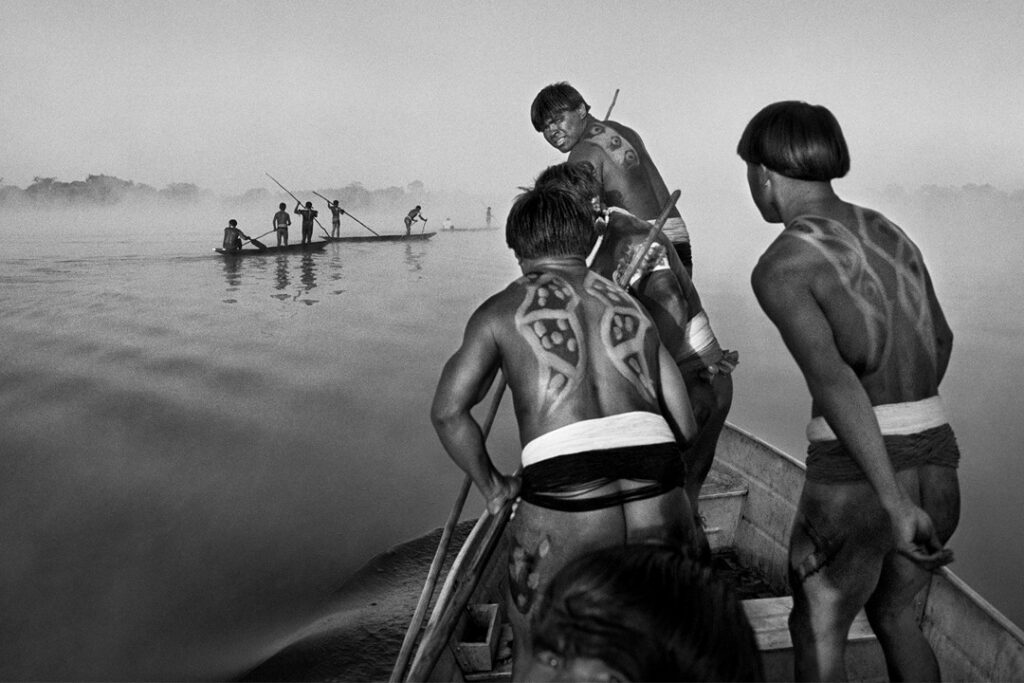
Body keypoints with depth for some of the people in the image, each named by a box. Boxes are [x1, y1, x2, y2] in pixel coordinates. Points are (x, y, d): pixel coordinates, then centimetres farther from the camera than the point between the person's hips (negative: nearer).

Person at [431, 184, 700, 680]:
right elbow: (684, 426, 20)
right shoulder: (633, 309, 24)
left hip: (565, 506, -3)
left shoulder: (502, 310, 13)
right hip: (660, 505, 4)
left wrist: (492, 486, 12)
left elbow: (448, 411, 0)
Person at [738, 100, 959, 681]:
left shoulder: (779, 266, -11)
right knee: (894, 615, 29)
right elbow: (941, 338, 26)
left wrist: (894, 506, -27)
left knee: (818, 635, 17)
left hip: (856, 476, -7)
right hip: (936, 465, 7)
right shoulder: (889, 232, 13)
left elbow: (832, 379, -25)